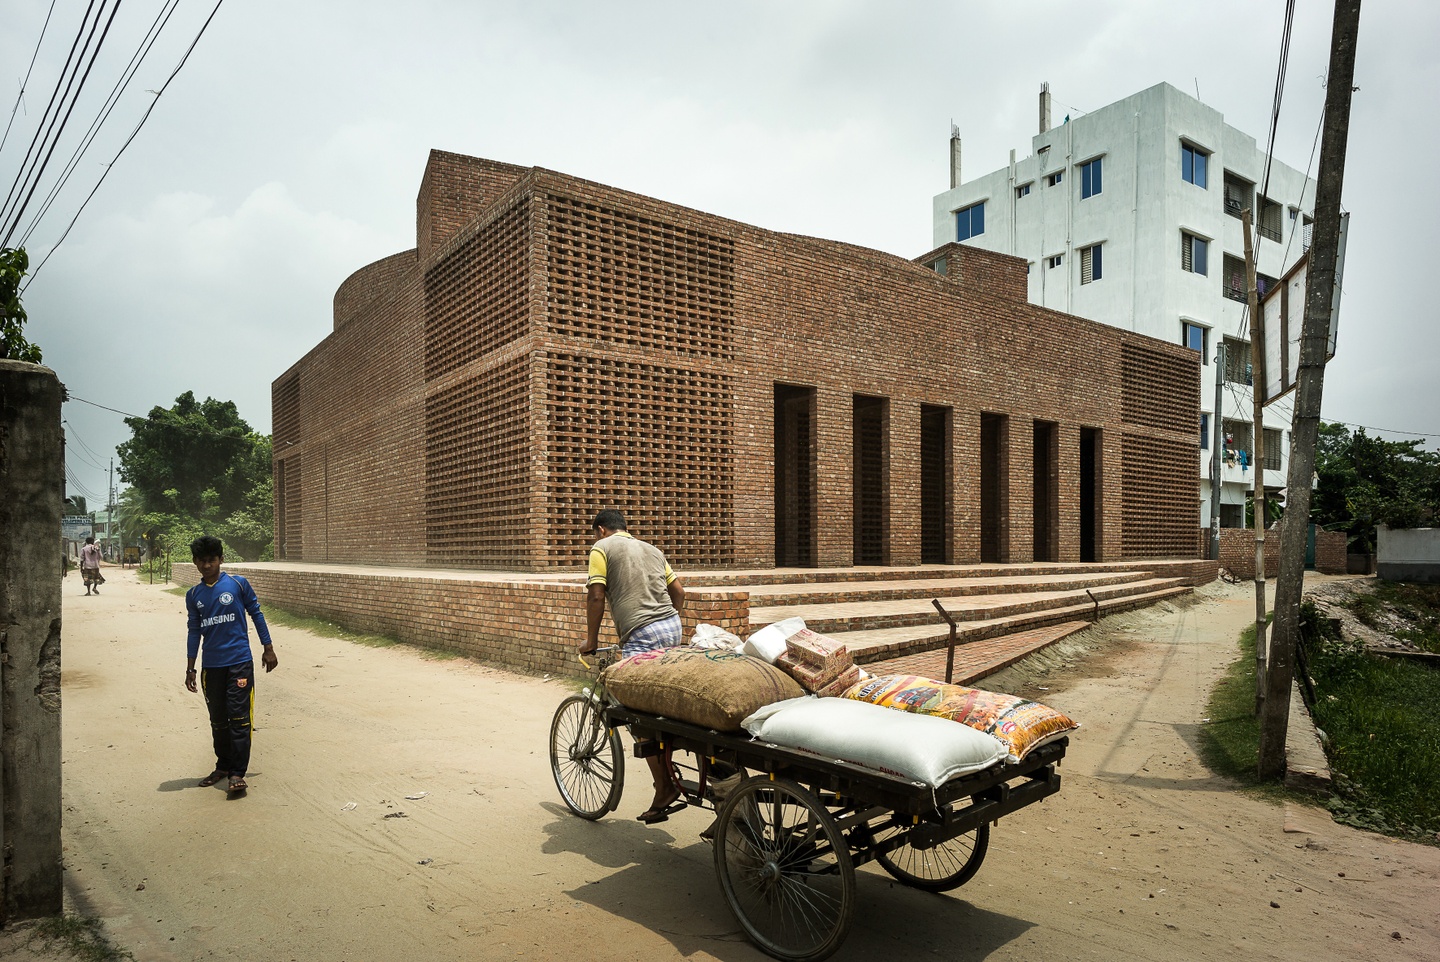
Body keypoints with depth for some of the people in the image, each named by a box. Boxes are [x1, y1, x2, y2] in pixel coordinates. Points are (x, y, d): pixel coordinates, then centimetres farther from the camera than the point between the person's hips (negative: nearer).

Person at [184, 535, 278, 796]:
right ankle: (223, 766, 28)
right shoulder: (193, 595, 7)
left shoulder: (238, 584, -3)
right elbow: (194, 631, 12)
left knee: (239, 718, -6)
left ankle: (238, 773, -1)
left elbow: (256, 615, 3)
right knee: (218, 720, 13)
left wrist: (268, 649, 2)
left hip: (239, 661, -4)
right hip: (211, 666, 4)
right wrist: (190, 669, 11)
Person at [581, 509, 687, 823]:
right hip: (672, 627, 7)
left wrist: (591, 640, 4)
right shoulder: (652, 550, 24)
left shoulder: (602, 548, 4)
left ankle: (665, 788, -4)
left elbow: (596, 597, -5)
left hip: (641, 635, -7)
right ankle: (670, 777, 15)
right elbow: (678, 590, 21)